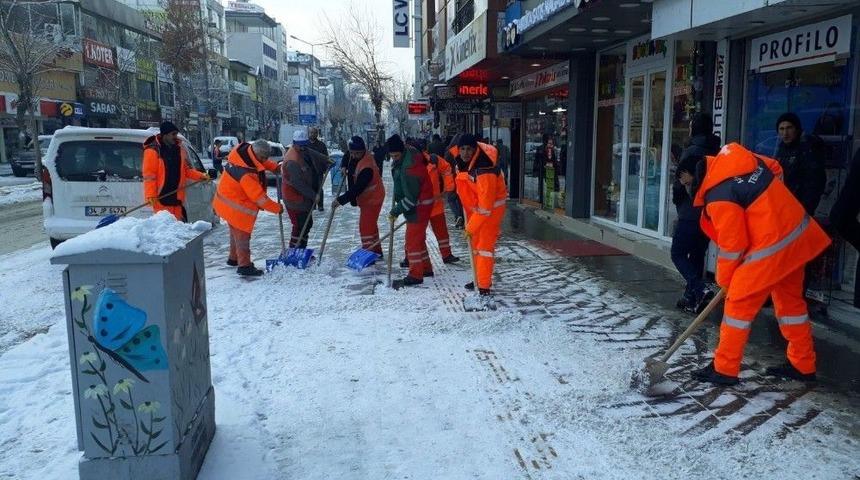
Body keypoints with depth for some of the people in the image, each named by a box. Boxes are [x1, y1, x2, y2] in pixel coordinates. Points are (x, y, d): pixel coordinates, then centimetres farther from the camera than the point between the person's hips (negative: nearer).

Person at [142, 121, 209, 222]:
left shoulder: (179, 149, 11)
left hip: (177, 196, 6)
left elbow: (186, 170, 18)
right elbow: (149, 175, -10)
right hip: (161, 197, -6)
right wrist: (151, 195, -17)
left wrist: (200, 176, 2)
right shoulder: (153, 151, -8)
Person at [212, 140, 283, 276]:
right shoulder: (246, 174, -34)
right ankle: (244, 266, 6)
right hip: (236, 207, -10)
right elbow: (259, 197, -28)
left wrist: (275, 167, 1)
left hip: (229, 202, 10)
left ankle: (233, 258, 38)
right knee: (242, 235, -1)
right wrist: (277, 208, -18)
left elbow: (263, 162, 15)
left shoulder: (245, 151, -8)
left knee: (236, 233, 23)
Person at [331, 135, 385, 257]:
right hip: (366, 197, 10)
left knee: (366, 226, -12)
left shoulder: (367, 167, -31)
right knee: (370, 225, 20)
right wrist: (344, 167, 0)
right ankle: (376, 252, 32)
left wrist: (341, 200, -33)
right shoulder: (354, 157, -3)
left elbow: (357, 188, -33)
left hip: (372, 199, -10)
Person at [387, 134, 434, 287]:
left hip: (419, 207, -10)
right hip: (415, 205, 10)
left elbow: (411, 198, -26)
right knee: (418, 238, 19)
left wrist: (396, 211, -20)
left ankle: (415, 275, 0)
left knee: (413, 240, -6)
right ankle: (426, 268, 30)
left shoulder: (409, 169, -30)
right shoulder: (409, 153, -1)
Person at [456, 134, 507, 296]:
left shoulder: (484, 171, -34)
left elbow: (485, 206, -32)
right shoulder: (462, 162, -8)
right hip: (474, 207, 9)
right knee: (475, 244, 17)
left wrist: (471, 227, -26)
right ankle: (479, 278, 32)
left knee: (484, 246, -10)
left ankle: (484, 287, -6)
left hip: (491, 208, -9)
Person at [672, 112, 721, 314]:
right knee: (697, 255, 14)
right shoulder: (718, 152, 9)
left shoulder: (691, 151, -12)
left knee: (678, 254, 1)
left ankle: (699, 290, -16)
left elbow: (680, 183, -14)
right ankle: (691, 298, 17)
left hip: (691, 214, -7)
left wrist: (677, 201, 2)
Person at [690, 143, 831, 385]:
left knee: (739, 302, 1)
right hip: (798, 233, 9)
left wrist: (724, 279, 3)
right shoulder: (737, 157, 1)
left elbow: (732, 245, -14)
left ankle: (724, 369, 9)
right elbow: (775, 168, 19)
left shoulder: (719, 198, -22)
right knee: (790, 299, 20)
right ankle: (803, 365, 33)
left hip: (772, 246, -9)